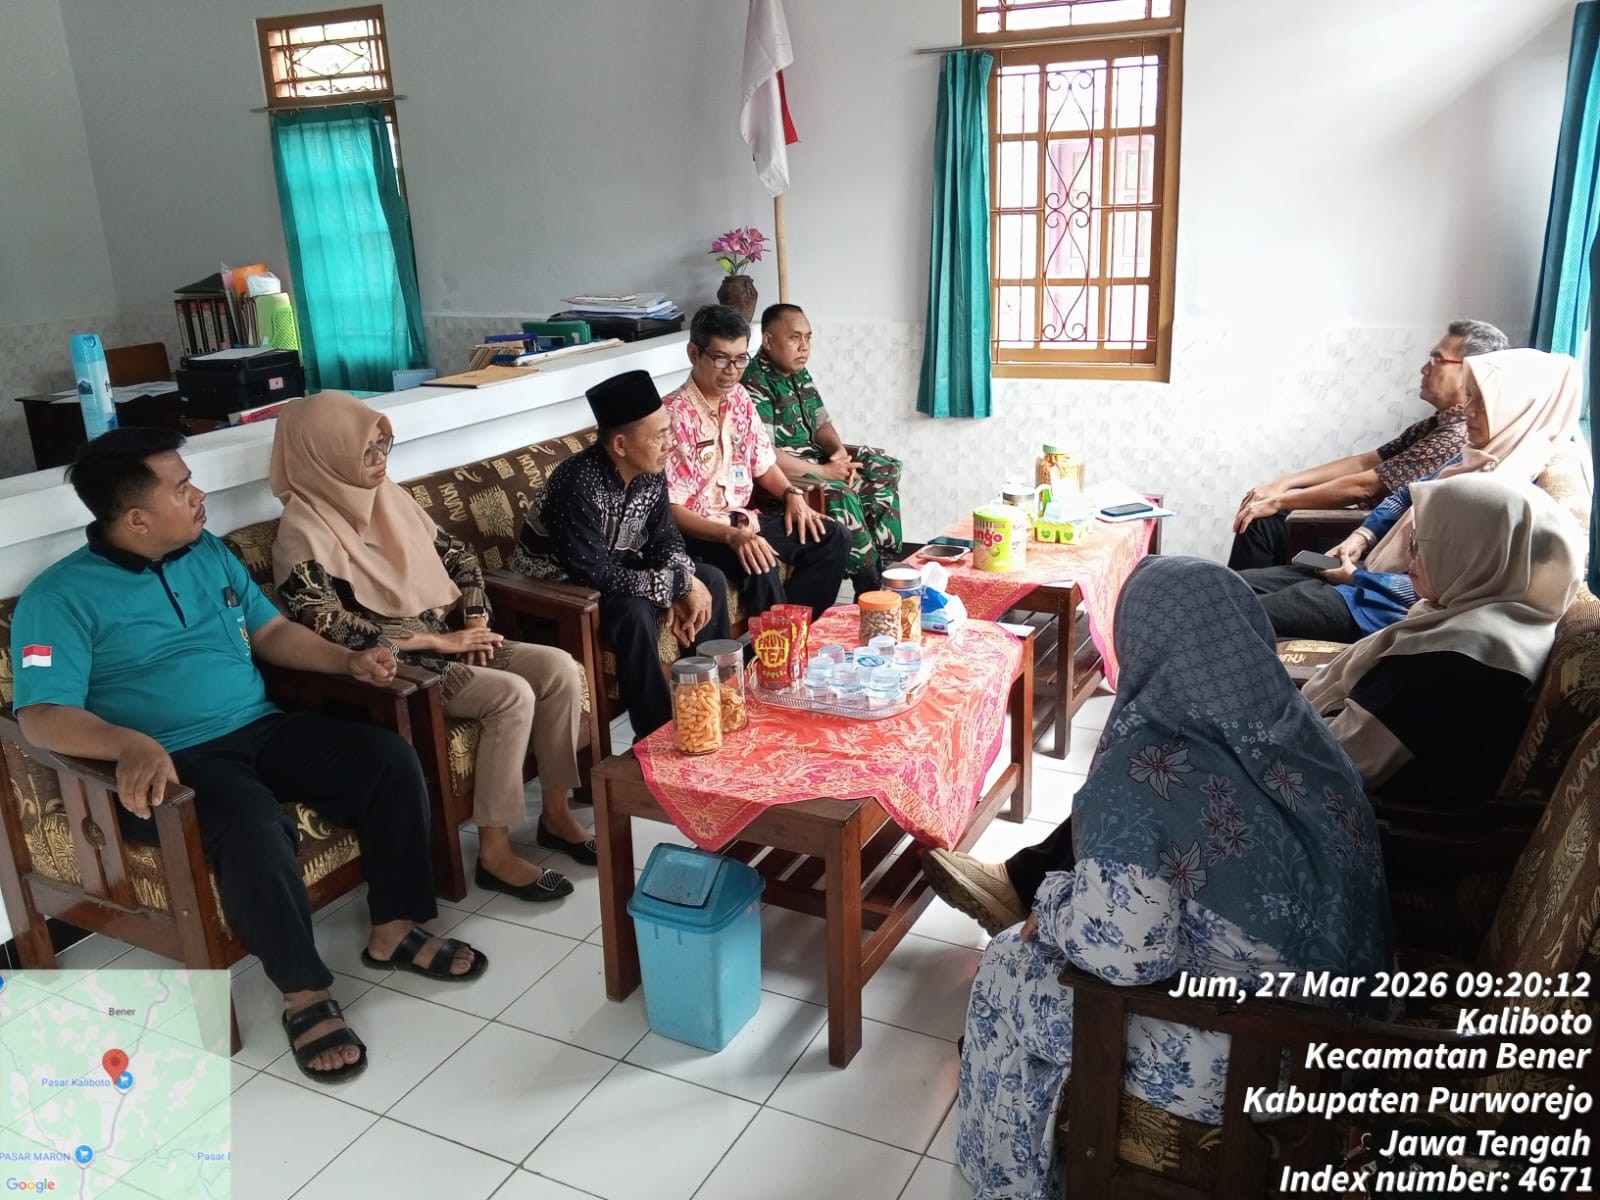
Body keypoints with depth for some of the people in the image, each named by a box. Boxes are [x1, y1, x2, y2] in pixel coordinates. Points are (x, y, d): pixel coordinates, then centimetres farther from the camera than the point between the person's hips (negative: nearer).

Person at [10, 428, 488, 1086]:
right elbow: (42, 715, -17)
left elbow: (272, 632, 19)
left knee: (391, 759, -13)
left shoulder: (210, 553, 12)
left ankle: (394, 929, 1)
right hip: (173, 762, -6)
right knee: (255, 828, -36)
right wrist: (130, 745, -37)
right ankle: (305, 994, -15)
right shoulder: (60, 597, -8)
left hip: (263, 730, 6)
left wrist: (347, 659, 2)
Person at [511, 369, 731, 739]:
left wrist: (682, 590, -17)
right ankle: (658, 735, -18)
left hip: (616, 567, 8)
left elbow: (664, 537, 2)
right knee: (634, 612, -34)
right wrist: (678, 584, -29)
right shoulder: (578, 485, -33)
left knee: (711, 581, -2)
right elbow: (595, 575, -35)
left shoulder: (650, 472, -9)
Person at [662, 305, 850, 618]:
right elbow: (669, 509, -22)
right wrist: (731, 536, -33)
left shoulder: (740, 398, 4)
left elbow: (763, 463, 17)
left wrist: (792, 494, -3)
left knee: (831, 539, 0)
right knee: (760, 567, -34)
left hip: (742, 519, 8)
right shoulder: (673, 414, -19)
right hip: (696, 531, -8)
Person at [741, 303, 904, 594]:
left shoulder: (799, 374, 8)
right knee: (839, 496, -33)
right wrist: (823, 471, -23)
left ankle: (886, 560, 2)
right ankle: (869, 585, -18)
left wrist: (839, 451, -7)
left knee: (884, 468, 4)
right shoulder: (756, 385, -21)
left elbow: (821, 423, 16)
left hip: (812, 455, 10)